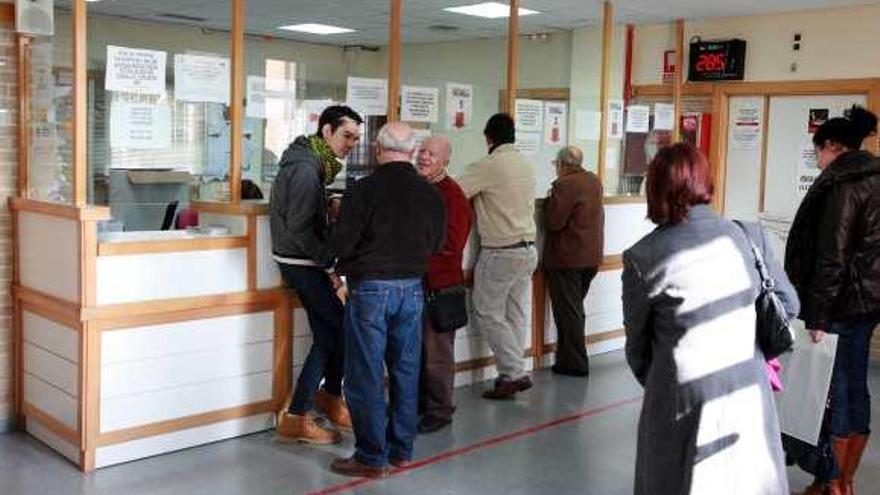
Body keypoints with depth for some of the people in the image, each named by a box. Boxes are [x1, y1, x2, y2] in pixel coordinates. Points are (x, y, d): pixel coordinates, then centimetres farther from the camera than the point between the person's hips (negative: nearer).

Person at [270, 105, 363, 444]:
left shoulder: (312, 162, 14)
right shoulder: (306, 168, -18)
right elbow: (298, 228, -22)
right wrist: (331, 260, -15)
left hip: (305, 263, 10)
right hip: (301, 264, -10)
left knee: (327, 336, 10)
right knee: (343, 327, -4)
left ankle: (297, 416, 19)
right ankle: (331, 396, 11)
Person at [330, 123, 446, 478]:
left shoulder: (365, 190, -13)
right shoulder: (431, 194, 1)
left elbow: (343, 245, -12)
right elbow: (436, 245, 8)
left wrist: (344, 268, 8)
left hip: (370, 288, -5)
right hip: (412, 288, 5)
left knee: (367, 375, 3)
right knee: (406, 371, 13)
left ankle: (372, 457, 8)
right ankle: (402, 449, 23)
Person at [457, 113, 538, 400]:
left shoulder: (489, 166, -14)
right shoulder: (527, 165, 9)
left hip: (501, 252, -7)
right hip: (528, 249, 7)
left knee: (488, 314, 2)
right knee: (516, 314, 11)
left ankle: (514, 373, 1)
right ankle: (512, 373, 15)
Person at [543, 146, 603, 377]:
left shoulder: (565, 186, -19)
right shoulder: (595, 181, 8)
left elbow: (553, 222, -21)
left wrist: (551, 199, -5)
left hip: (566, 259, -8)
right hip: (591, 257, 8)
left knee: (568, 312, 1)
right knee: (576, 309, 19)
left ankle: (574, 363, 5)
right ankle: (572, 357, 27)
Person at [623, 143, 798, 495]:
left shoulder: (642, 257, -12)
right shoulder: (748, 235, -5)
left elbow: (636, 343, -1)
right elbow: (789, 305, 7)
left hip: (686, 402, -3)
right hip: (751, 395, 3)